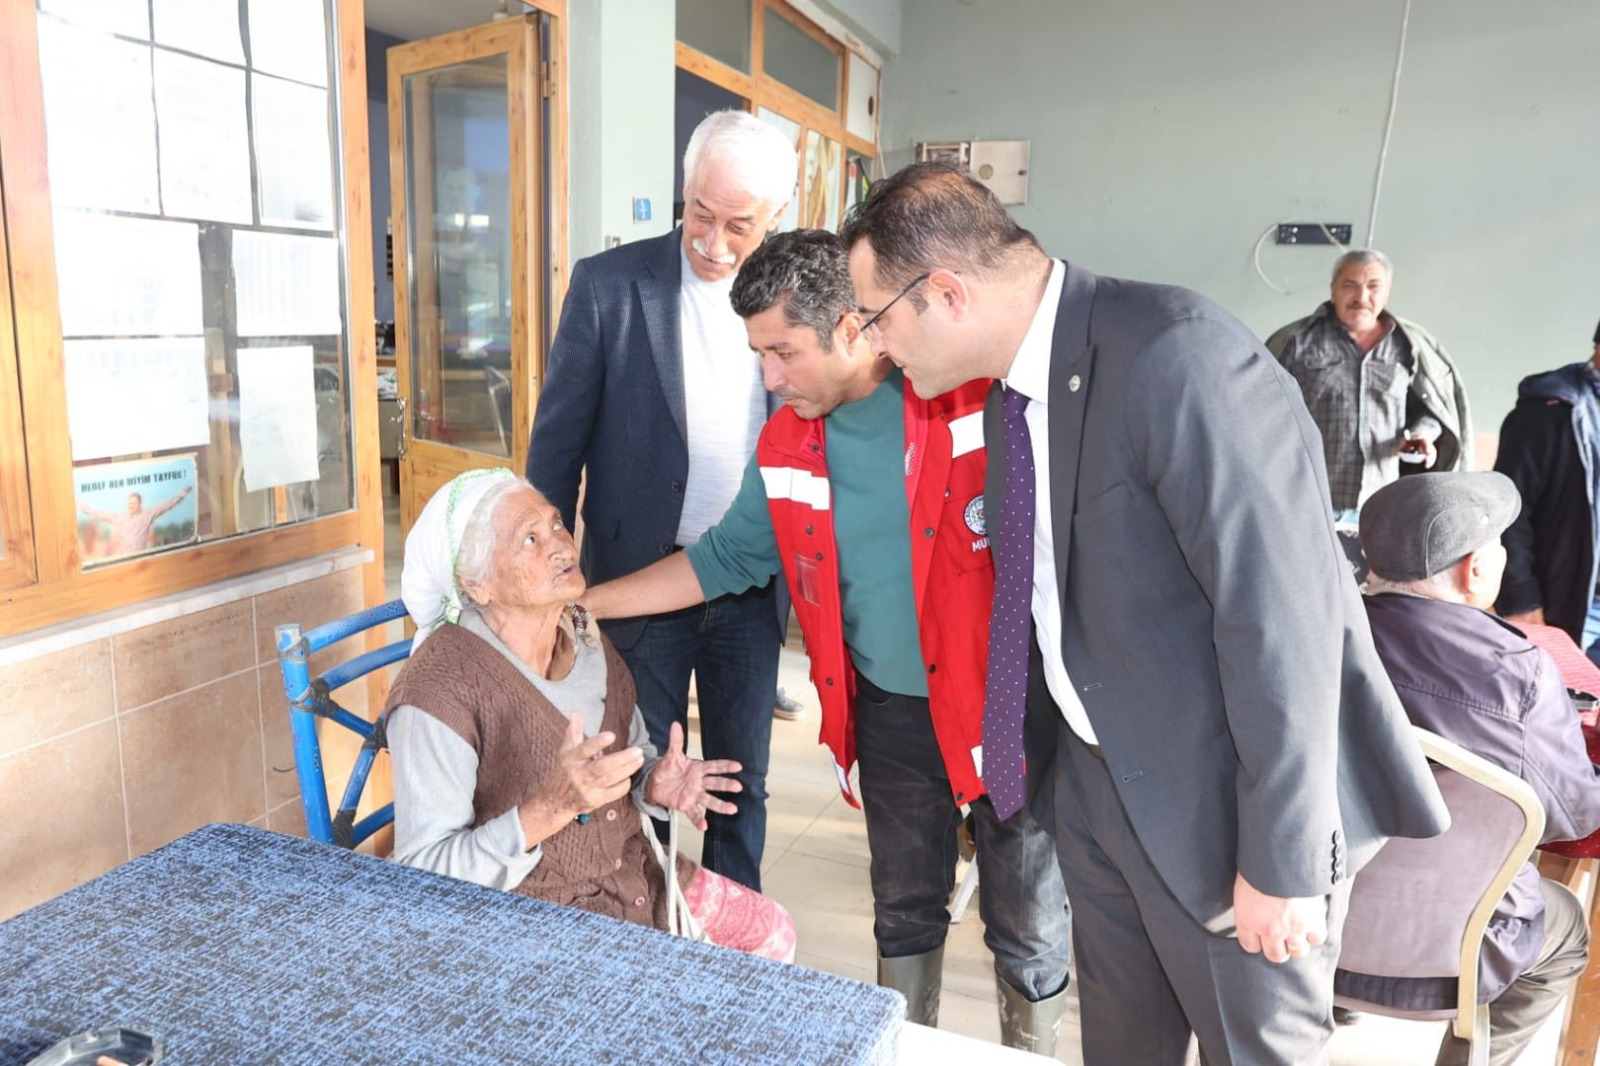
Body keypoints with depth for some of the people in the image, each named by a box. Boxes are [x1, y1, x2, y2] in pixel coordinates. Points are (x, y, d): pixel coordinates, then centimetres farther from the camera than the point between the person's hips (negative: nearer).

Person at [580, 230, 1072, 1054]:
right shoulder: (788, 444, -1)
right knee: (903, 911, 21)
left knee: (1026, 928, 12)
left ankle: (1032, 1051, 38)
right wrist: (585, 601, 5)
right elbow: (729, 555, 9)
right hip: (887, 713, 4)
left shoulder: (983, 394, -17)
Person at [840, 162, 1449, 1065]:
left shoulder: (1176, 353, -25)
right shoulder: (1017, 387, 1)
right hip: (1094, 776, 7)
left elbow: (1283, 613, -26)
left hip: (1222, 795, -7)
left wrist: (1280, 863, -20)